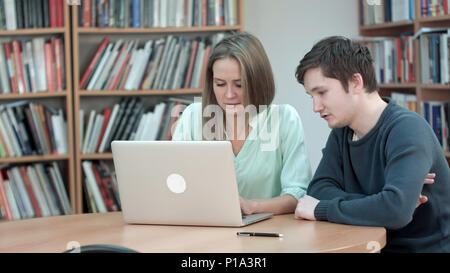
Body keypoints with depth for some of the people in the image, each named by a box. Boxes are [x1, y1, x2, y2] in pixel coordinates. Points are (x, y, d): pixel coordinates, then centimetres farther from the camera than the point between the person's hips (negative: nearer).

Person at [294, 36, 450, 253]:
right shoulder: (342, 131, 6)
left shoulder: (407, 130, -17)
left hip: (425, 247, -5)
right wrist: (373, 204, -17)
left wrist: (321, 210, -19)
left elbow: (396, 208, -29)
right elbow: (319, 189, -2)